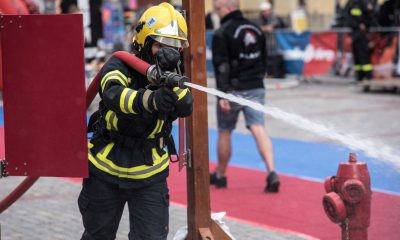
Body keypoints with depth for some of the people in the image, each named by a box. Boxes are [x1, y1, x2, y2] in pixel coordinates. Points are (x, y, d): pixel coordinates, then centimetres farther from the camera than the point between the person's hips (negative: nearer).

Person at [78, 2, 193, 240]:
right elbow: (113, 95, -37)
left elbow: (185, 108, -23)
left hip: (150, 177, 1)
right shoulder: (119, 66, -14)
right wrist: (150, 100, -57)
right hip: (106, 172, -1)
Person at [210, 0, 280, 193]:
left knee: (224, 133, 11)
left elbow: (221, 66, -17)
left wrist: (222, 95, -19)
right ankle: (271, 172, -23)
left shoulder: (222, 33, -10)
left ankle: (220, 175, 26)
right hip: (255, 89, 5)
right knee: (258, 129, -5)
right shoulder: (256, 29, 11)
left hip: (233, 90, -5)